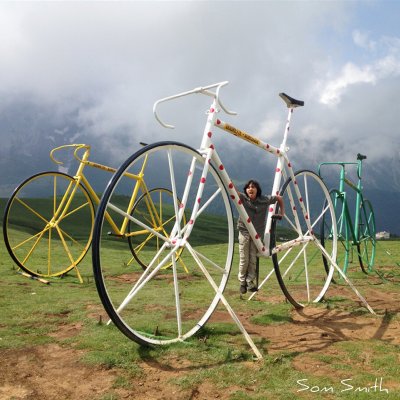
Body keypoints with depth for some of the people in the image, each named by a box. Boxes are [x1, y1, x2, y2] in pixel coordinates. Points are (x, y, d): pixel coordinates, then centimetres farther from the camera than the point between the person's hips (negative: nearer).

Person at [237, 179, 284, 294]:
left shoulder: (265, 200, -5)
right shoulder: (243, 198, -8)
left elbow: (279, 198, 9)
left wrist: (282, 212, 8)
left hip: (257, 233, 1)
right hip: (244, 232, -1)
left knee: (253, 259, 1)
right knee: (244, 259, 3)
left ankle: (250, 282, 13)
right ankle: (242, 282, 18)